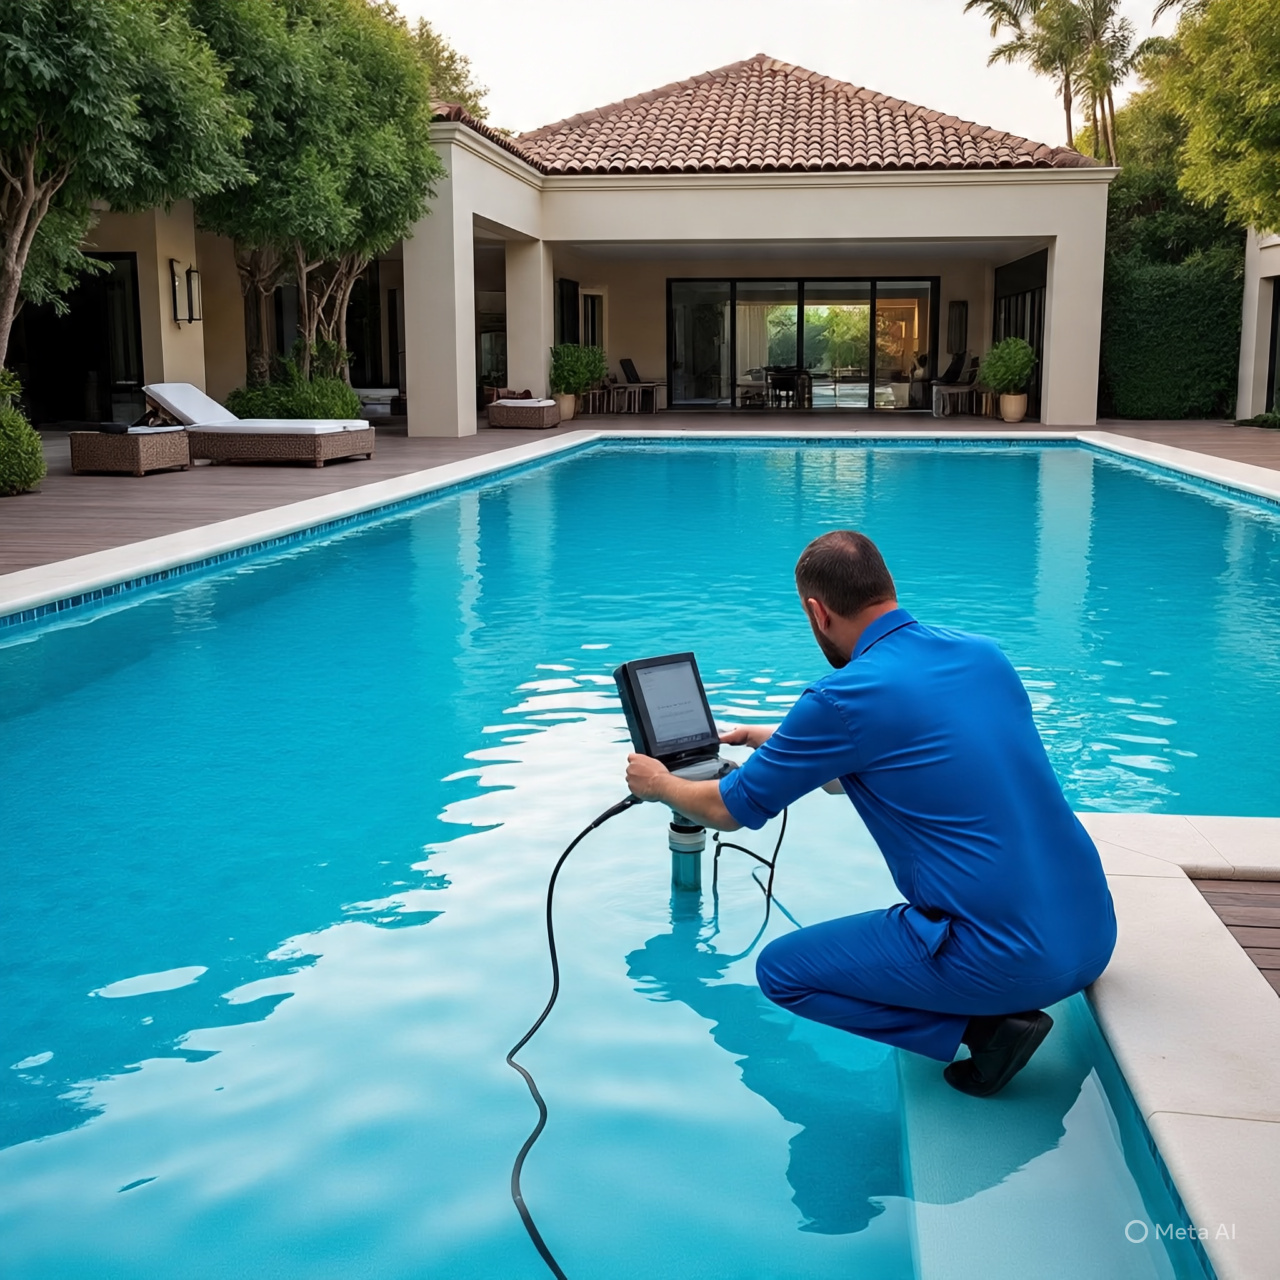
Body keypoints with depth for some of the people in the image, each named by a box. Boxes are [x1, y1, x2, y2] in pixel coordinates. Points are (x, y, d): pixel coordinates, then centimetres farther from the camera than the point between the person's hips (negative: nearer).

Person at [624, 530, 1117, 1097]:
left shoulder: (844, 698, -13)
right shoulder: (984, 653, 9)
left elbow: (731, 810, 3)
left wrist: (657, 783, 25)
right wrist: (780, 742, 39)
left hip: (1005, 960, -8)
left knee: (780, 970, 9)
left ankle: (980, 1027, 0)